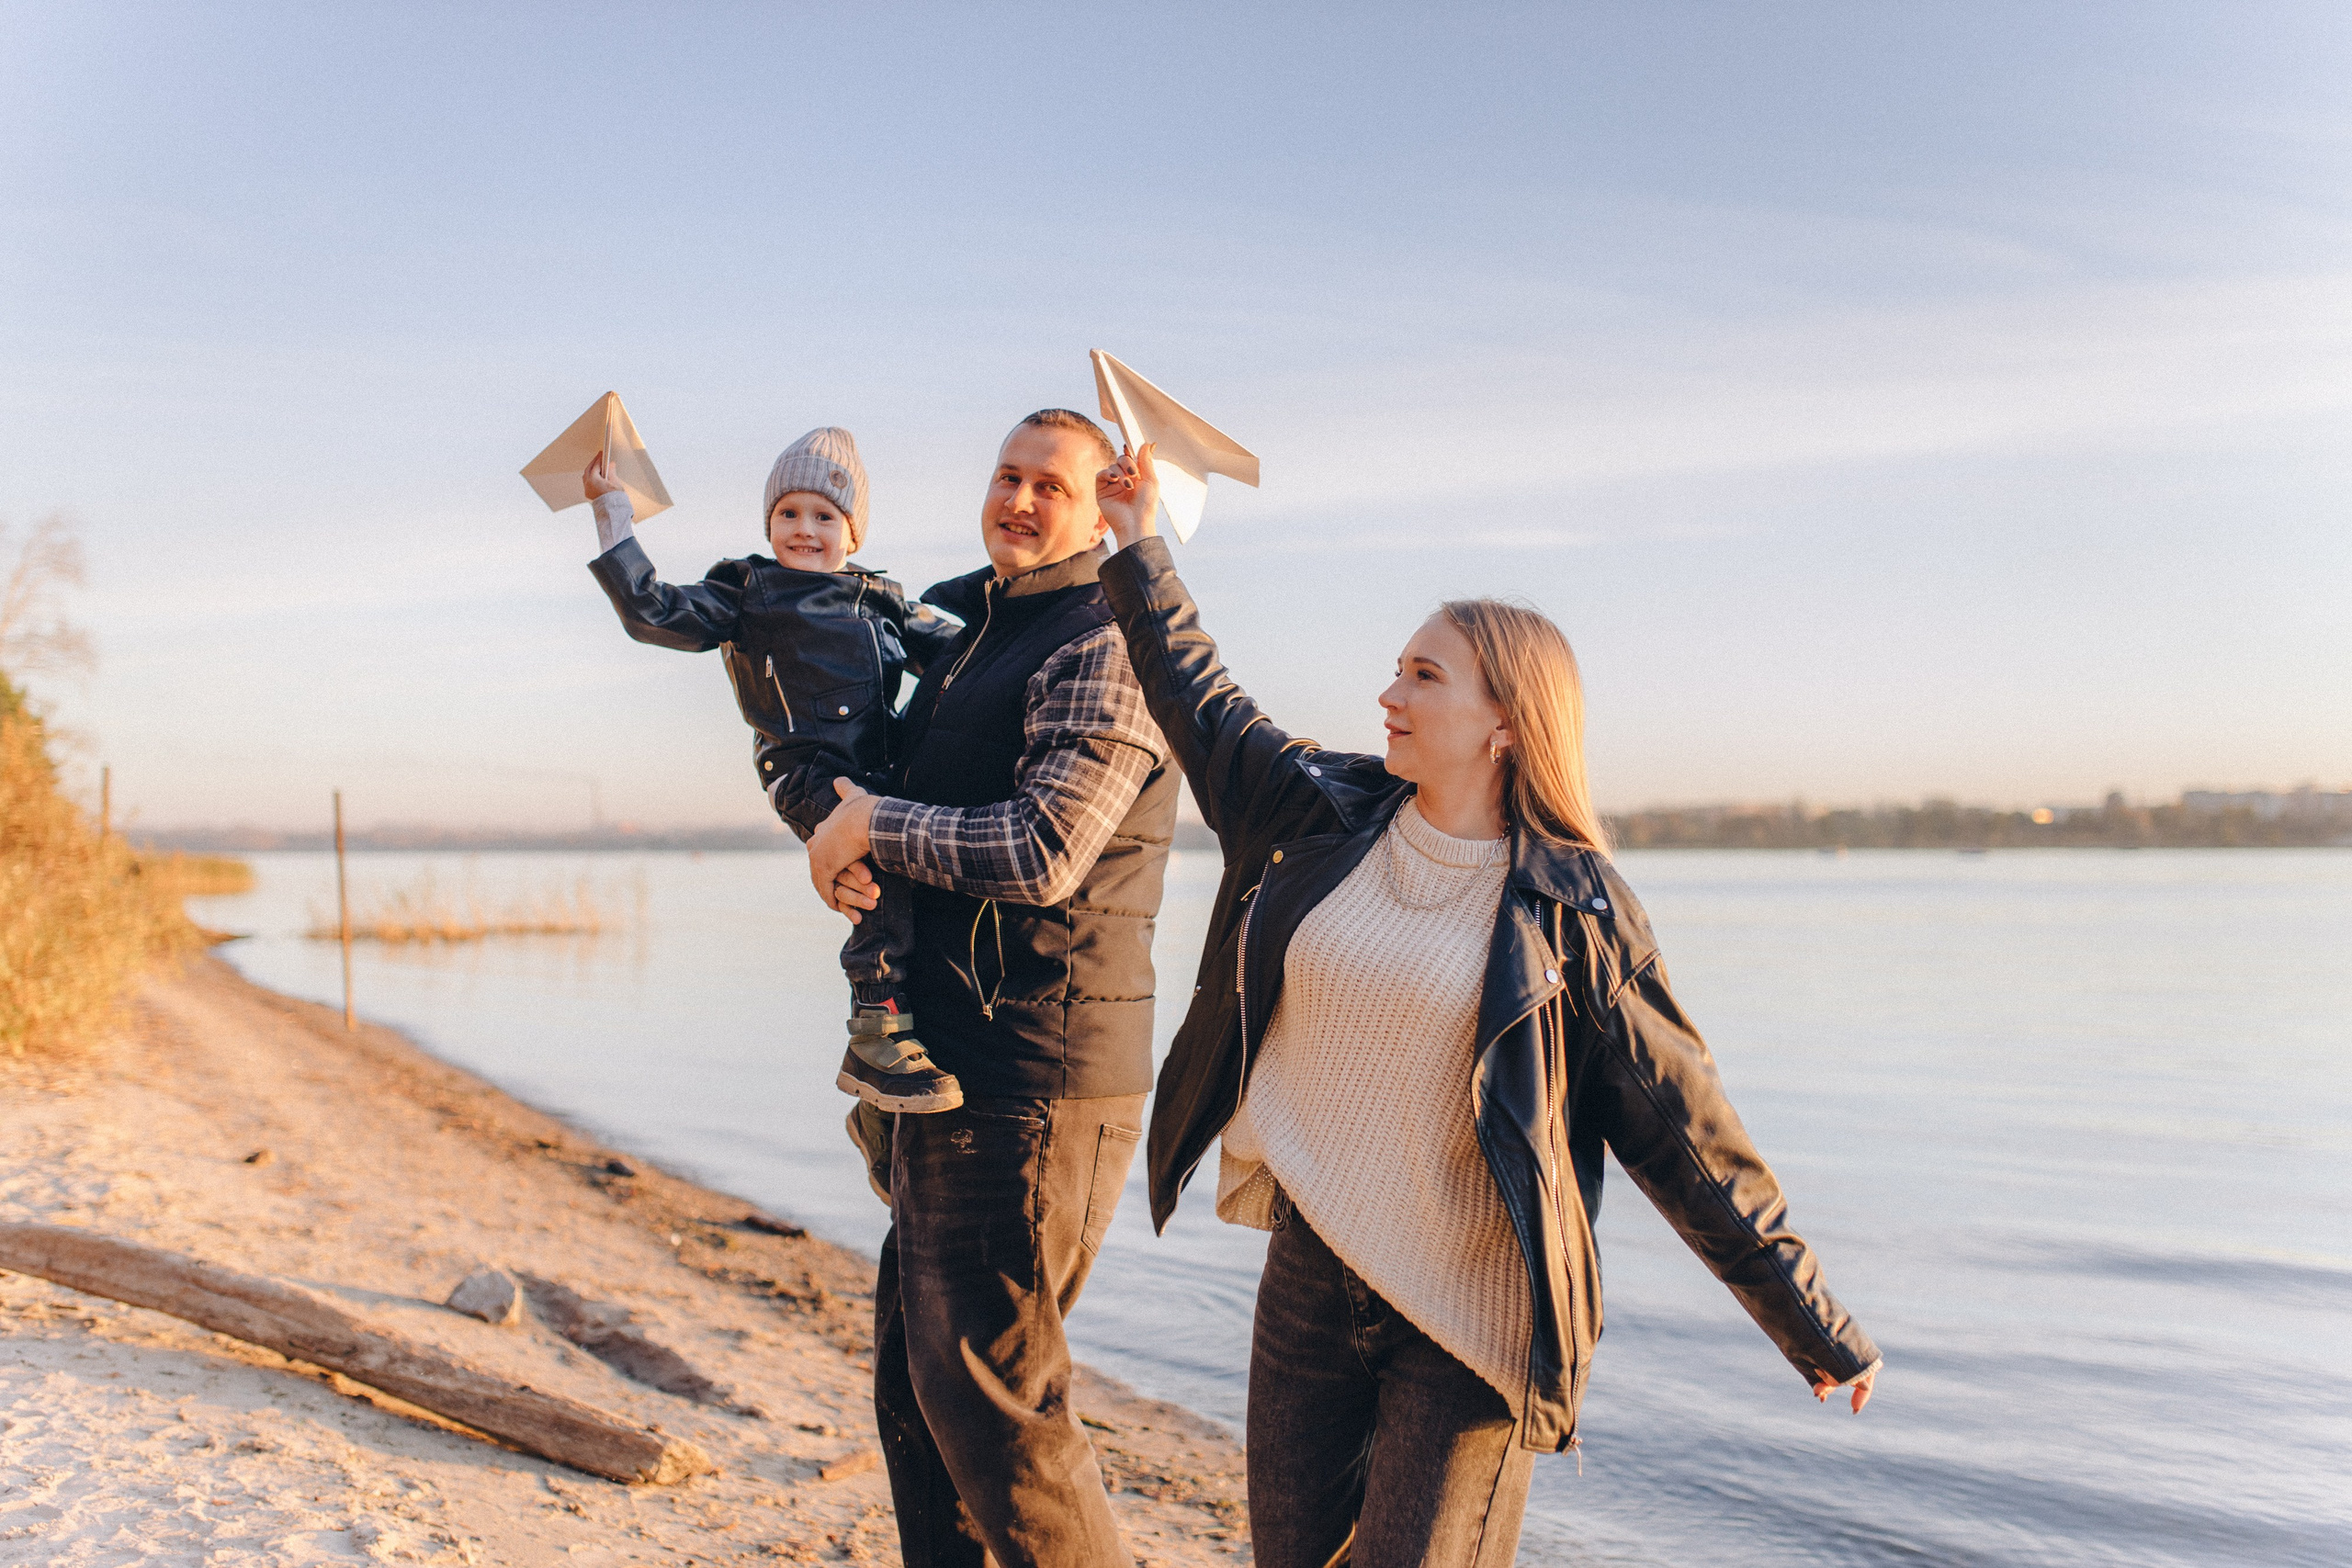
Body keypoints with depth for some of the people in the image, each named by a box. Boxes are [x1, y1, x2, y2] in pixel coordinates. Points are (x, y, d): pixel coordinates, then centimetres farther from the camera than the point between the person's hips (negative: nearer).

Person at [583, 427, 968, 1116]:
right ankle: (877, 1031, -29)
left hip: (878, 775, 6)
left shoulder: (882, 602, 25)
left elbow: (958, 653, 24)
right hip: (809, 774, -6)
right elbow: (653, 612, 6)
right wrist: (612, 510, 6)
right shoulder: (746, 593, 14)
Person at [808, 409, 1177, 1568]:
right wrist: (838, 841, 2)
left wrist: (876, 825, -11)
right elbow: (888, 772, 24)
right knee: (914, 1368, 17)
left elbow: (1042, 854, -23)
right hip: (951, 1064, 10)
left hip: (1035, 1076, -10)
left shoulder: (1104, 650, -13)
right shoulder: (957, 622, 16)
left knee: (984, 1381, -6)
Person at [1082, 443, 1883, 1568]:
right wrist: (1139, 551, 20)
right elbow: (1202, 706, 17)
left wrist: (1813, 1327, -4)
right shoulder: (1331, 818, 2)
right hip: (1309, 1267, 5)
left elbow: (1682, 1134, -7)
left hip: (1466, 1309, -5)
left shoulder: (1568, 909, -11)